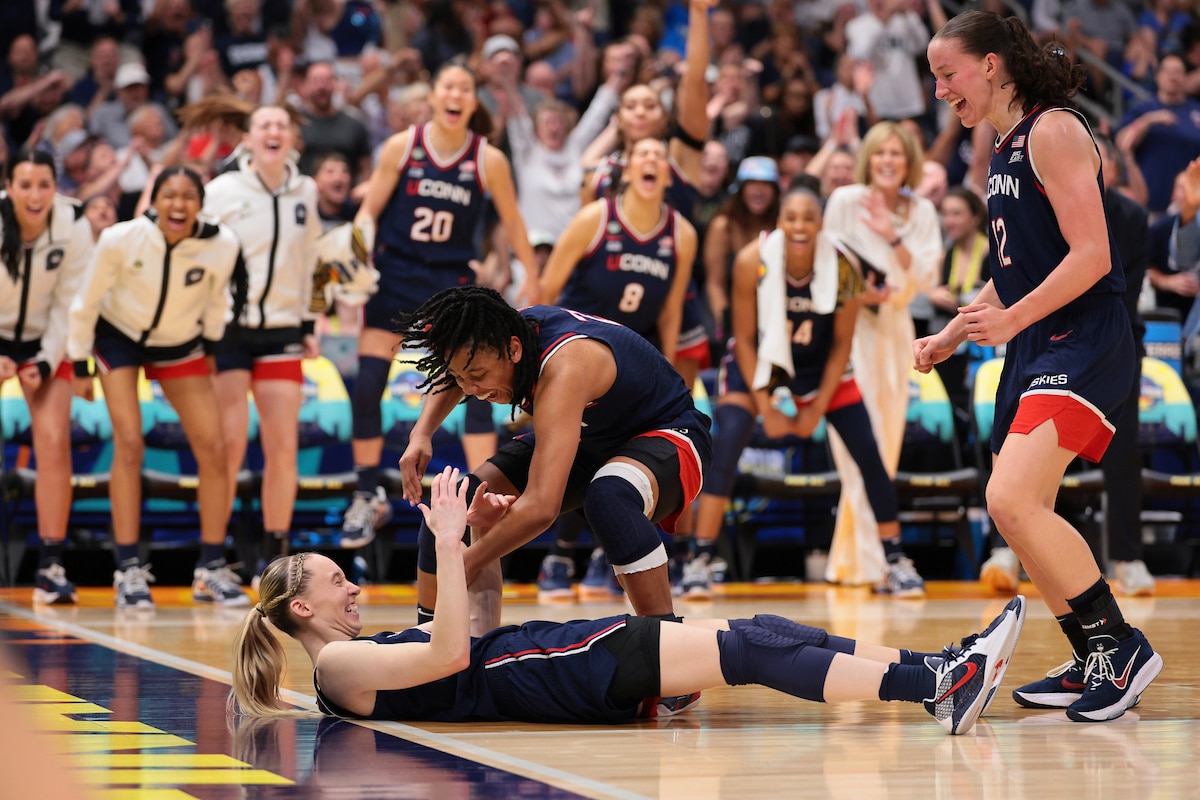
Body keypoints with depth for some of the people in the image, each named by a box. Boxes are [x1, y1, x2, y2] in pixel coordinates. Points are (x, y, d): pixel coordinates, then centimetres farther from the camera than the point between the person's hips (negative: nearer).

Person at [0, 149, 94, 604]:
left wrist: (47, 362, -16)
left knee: (54, 442, -12)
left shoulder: (74, 232, -16)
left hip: (45, 342, 1)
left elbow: (68, 305, -9)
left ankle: (51, 567, -7)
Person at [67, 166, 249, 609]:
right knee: (129, 444, -15)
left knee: (214, 449, -4)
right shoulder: (120, 239, -28)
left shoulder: (222, 246, -24)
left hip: (181, 347, 2)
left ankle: (212, 570, 9)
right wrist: (79, 363, -6)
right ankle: (129, 571, -8)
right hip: (119, 338, -2)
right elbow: (86, 301, -13)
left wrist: (210, 347, 9)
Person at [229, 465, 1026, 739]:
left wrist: (475, 532, 25)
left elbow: (467, 625, 34)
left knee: (759, 632, -7)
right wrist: (446, 542, -18)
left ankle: (940, 672, -15)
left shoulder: (365, 651, 25)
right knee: (748, 651, -20)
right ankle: (939, 686, -27)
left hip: (551, 652, 10)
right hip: (534, 679, -10)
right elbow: (451, 656, -18)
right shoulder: (340, 667, -4)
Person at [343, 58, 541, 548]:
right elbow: (370, 210, 2)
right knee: (366, 388, -3)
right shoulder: (402, 147, -4)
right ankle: (368, 498, 13)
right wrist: (360, 250, -15)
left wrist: (531, 280, 11)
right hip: (394, 274, 1)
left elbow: (512, 222, 7)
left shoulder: (488, 160, -5)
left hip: (453, 282, 0)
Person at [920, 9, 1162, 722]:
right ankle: (1094, 665, 21)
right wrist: (950, 337, 22)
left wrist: (1010, 320, -25)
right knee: (1024, 516, 9)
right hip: (1033, 351, 10)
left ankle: (1123, 646, -13)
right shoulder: (1007, 151, 18)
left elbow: (1091, 255, -19)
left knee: (1012, 499, -23)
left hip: (1085, 343, -10)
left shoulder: (1054, 131, -10)